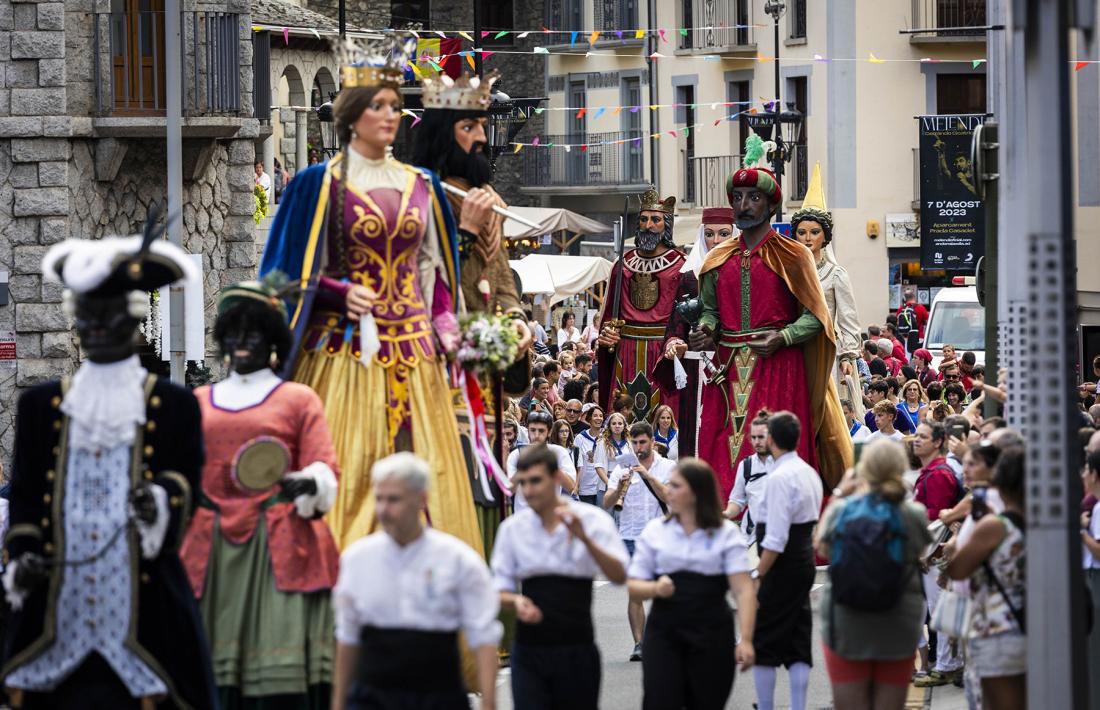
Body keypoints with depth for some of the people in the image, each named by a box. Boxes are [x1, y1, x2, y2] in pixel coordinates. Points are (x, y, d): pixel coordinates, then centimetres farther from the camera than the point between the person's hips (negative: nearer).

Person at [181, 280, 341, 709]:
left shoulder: (299, 400, 8)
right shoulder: (200, 402, 18)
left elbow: (326, 475, -1)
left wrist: (309, 484, -21)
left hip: (280, 551, -3)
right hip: (212, 554, 3)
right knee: (213, 666, -3)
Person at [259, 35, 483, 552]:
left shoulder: (420, 185, 13)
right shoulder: (321, 184, 0)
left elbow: (432, 268, 15)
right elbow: (295, 274, 0)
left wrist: (443, 326, 1)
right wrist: (342, 293, -16)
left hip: (412, 349, 4)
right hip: (346, 348, -4)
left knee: (421, 469, -1)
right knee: (345, 476, -8)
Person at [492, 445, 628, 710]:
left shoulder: (592, 520, -3)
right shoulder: (512, 528, 3)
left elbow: (619, 576, -14)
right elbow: (500, 592, 9)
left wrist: (584, 538, -26)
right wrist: (516, 601, -14)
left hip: (577, 650, -1)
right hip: (529, 650, 1)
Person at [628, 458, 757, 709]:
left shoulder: (726, 533, 1)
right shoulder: (655, 531, 7)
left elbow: (743, 589, -7)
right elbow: (634, 588, 6)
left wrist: (745, 640, -18)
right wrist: (656, 589, -17)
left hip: (712, 636, -1)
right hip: (663, 632, 1)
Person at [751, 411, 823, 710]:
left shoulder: (779, 478, -18)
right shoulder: (810, 473, 11)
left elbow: (776, 539, -22)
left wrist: (759, 576, -18)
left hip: (782, 566, -9)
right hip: (805, 561, 9)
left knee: (763, 641, 0)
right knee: (798, 643, 10)